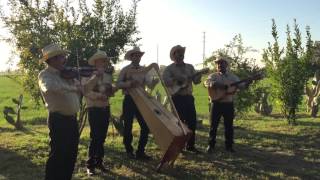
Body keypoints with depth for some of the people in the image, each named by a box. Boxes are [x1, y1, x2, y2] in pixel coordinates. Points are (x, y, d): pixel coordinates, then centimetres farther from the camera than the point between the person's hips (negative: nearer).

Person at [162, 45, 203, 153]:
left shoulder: (190, 67, 13)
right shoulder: (169, 68, -1)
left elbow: (196, 81, 6)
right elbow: (165, 81, -15)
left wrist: (199, 75, -13)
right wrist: (177, 80, -22)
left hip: (188, 97, 5)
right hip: (177, 98, -5)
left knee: (192, 121, 6)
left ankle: (190, 145, 19)